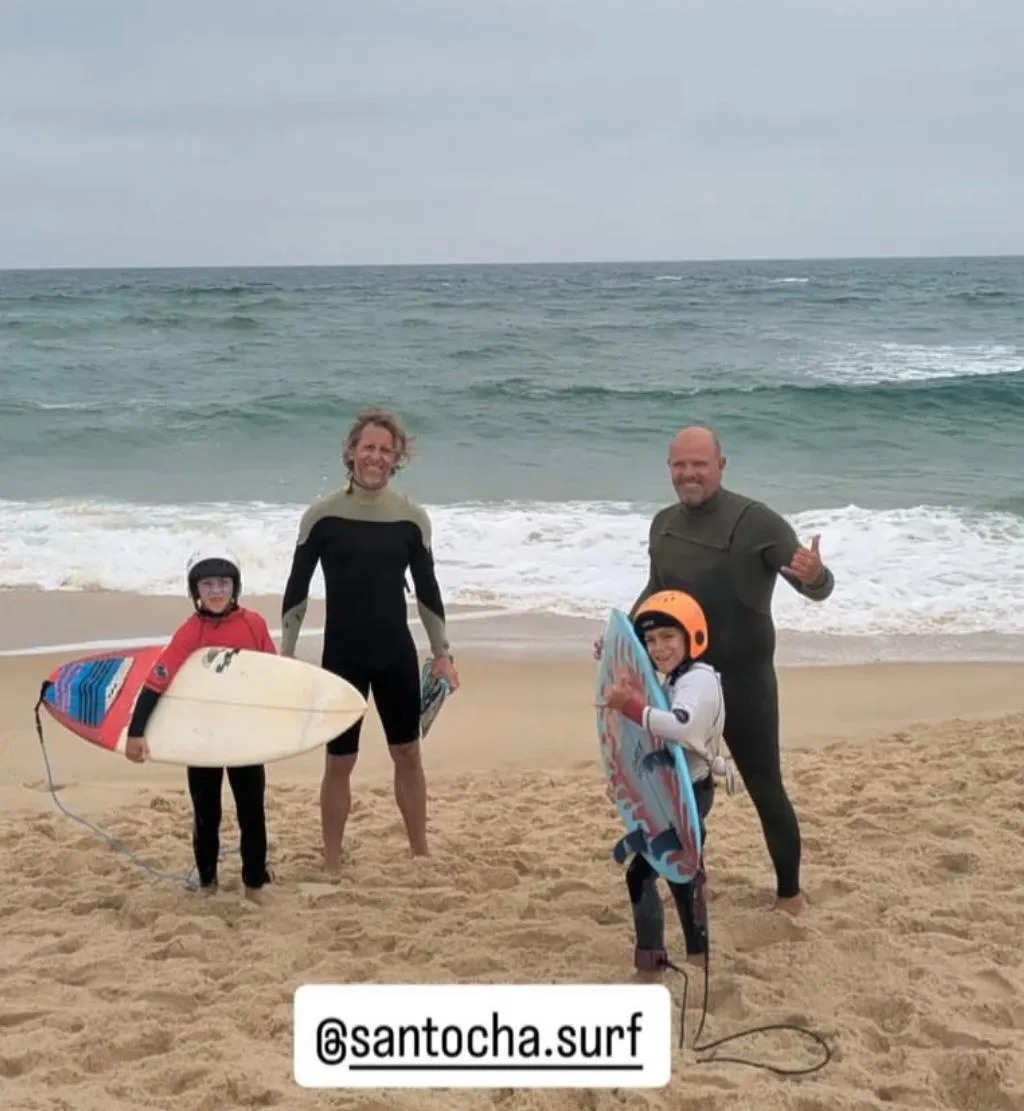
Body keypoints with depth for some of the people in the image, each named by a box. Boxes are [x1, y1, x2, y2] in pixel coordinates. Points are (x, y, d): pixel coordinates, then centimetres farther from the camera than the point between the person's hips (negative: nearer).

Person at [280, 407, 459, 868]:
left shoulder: (412, 517, -3)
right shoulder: (321, 515, -9)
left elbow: (426, 588, 7)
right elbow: (297, 588, -2)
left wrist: (442, 651, 8)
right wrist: (286, 654, -3)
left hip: (397, 655, 2)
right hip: (342, 657, -2)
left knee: (408, 754, 11)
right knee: (339, 762, 4)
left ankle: (421, 856, 25)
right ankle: (332, 865, 17)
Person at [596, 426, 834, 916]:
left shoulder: (756, 521, -15)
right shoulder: (663, 524, 4)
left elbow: (817, 588, -18)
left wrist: (815, 575, -41)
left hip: (744, 683, -5)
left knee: (765, 789, 3)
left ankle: (790, 895, 17)